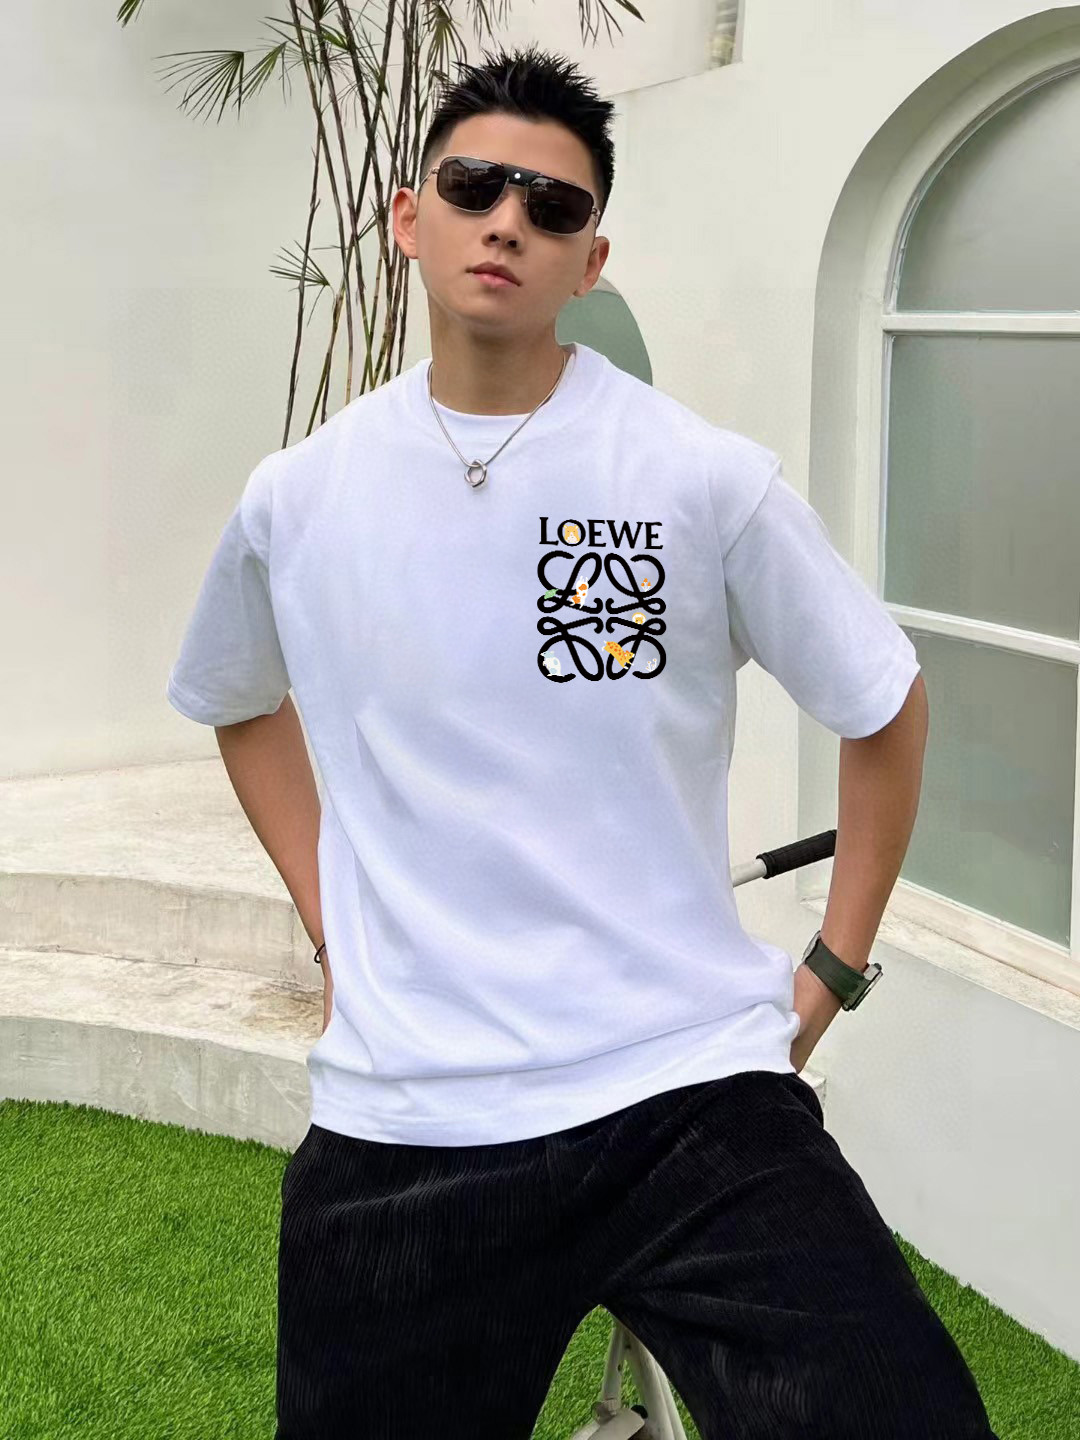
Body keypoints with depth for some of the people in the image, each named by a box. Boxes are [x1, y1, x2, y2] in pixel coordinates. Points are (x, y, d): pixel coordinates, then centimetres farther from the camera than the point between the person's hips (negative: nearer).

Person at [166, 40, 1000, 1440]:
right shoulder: (297, 500, 4)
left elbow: (886, 702, 8)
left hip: (691, 1098, -2)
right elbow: (243, 701, 23)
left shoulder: (708, 479, -5)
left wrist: (836, 965, 8)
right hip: (398, 1130, 3)